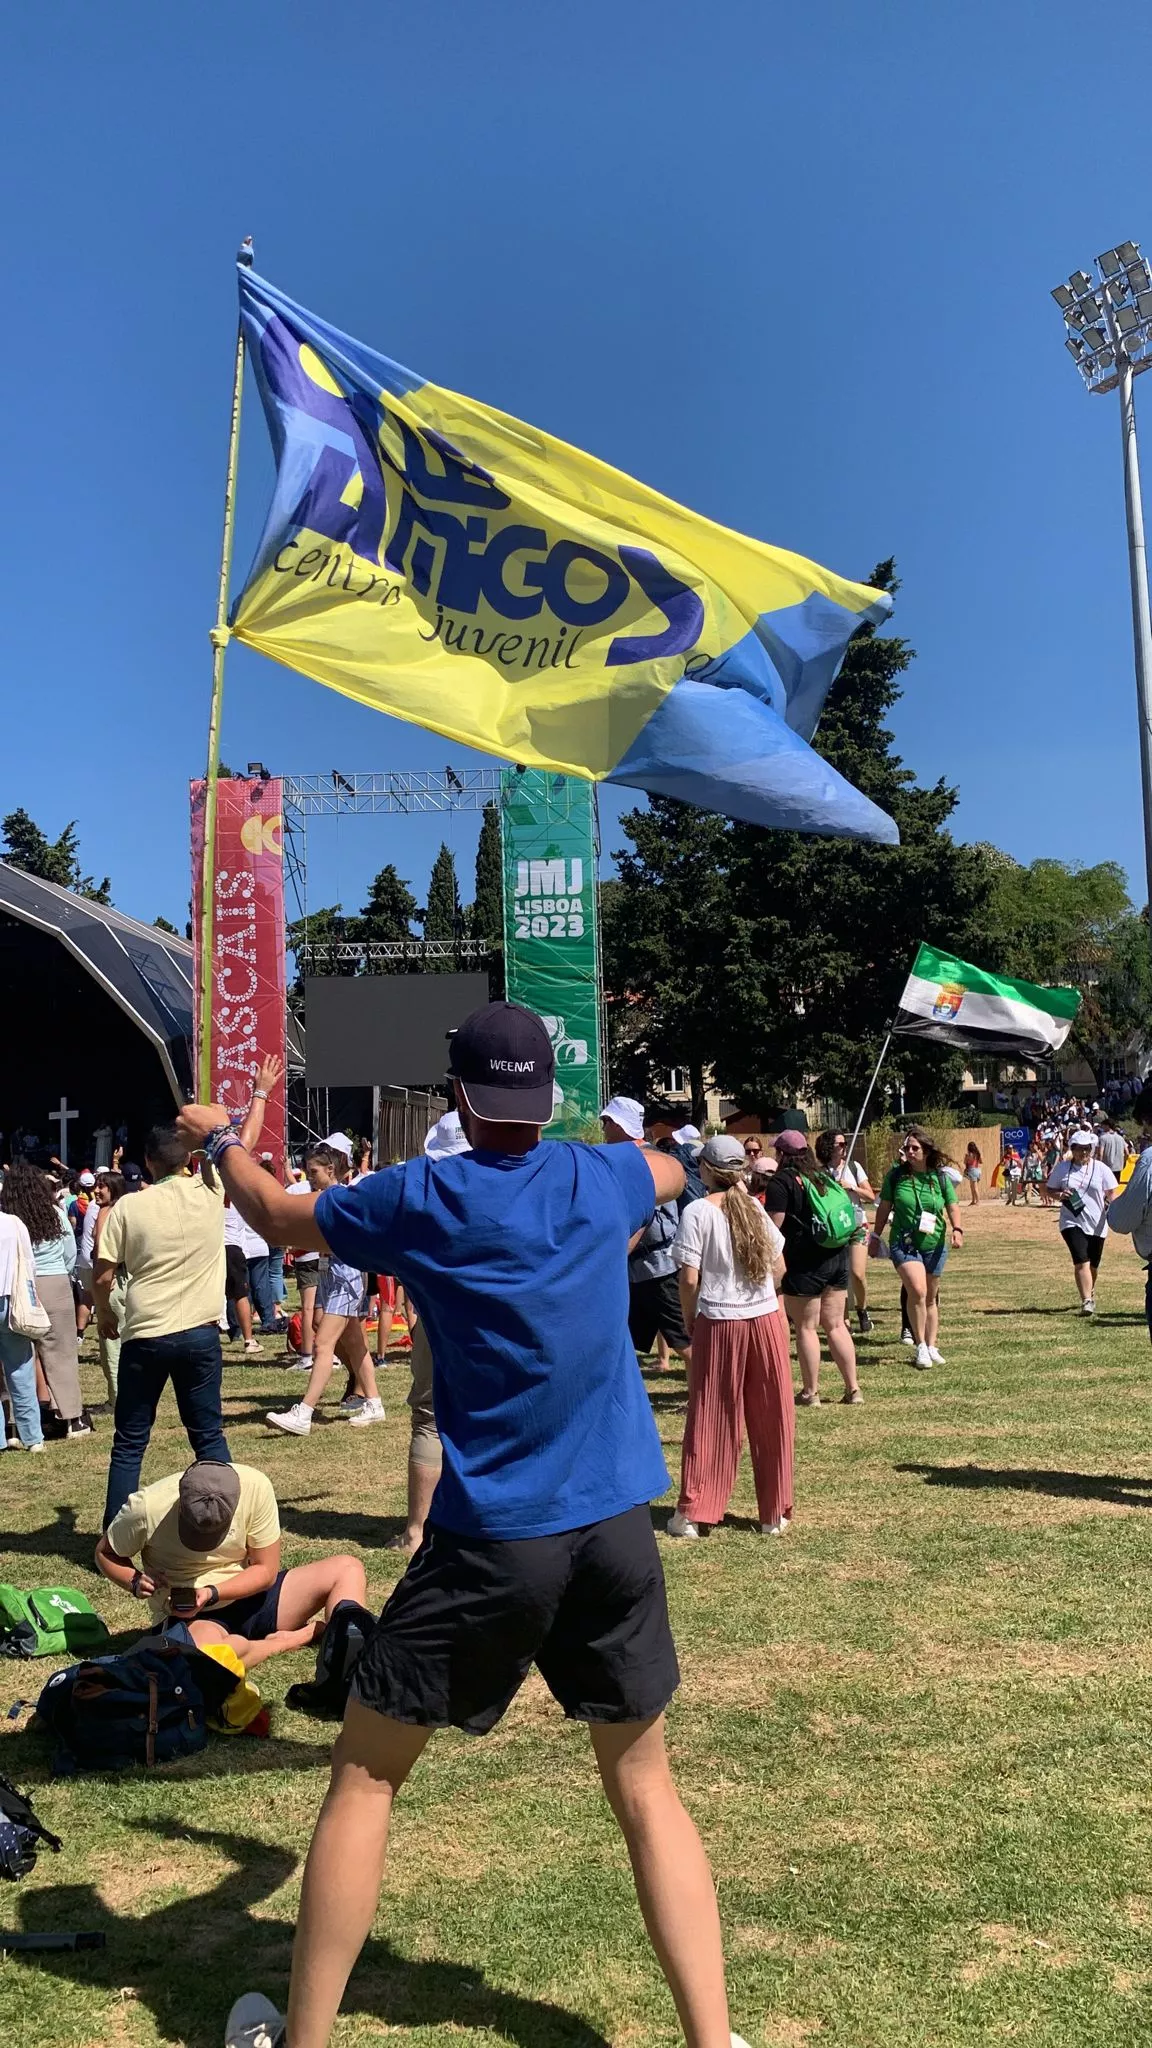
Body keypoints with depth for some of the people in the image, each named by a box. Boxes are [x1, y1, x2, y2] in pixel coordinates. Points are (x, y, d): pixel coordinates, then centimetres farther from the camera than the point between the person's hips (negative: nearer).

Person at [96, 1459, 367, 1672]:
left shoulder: (255, 1487, -21)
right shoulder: (146, 1507, -22)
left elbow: (266, 1570, -11)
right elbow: (105, 1553, -2)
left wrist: (212, 1593, -26)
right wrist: (136, 1582, -22)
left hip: (248, 1594, 2)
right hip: (190, 1618, -2)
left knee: (348, 1569, -13)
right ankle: (308, 1633, -16)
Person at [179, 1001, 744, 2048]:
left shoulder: (420, 1197, -5)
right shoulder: (602, 1175, 3)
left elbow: (275, 1212, 13)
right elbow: (674, 1172, 29)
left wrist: (219, 1138, 32)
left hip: (490, 1540, -3)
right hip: (617, 1530, 3)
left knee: (365, 1777, 15)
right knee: (645, 1787, 17)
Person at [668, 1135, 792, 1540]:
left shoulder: (697, 1211, -8)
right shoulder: (755, 1207, 4)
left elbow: (690, 1278, -11)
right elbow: (777, 1265, 10)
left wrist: (688, 1319, 4)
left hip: (719, 1323, -3)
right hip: (767, 1319, 3)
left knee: (710, 1419, 6)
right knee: (772, 1419, 10)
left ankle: (692, 1513, 10)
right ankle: (775, 1514, 18)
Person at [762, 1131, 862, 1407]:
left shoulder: (781, 1181, -10)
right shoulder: (825, 1175, 12)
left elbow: (773, 1227, -14)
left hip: (804, 1263, -7)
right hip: (837, 1257, 7)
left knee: (806, 1328, 3)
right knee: (836, 1325, 13)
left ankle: (810, 1392, 9)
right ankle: (853, 1388, 13)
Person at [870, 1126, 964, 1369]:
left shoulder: (940, 1177, 1)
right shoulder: (896, 1175, -2)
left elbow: (952, 1208, 4)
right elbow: (884, 1208, 6)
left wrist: (957, 1229, -13)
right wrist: (876, 1236, 9)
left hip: (935, 1245, 3)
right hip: (904, 1243, -2)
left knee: (931, 1298, 12)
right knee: (917, 1291, -20)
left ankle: (931, 1346, 25)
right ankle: (920, 1346, -8)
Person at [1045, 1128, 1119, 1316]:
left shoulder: (1101, 1169, 0)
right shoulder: (1062, 1168, 1)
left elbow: (1112, 1193, -1)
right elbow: (1051, 1189, 9)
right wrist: (1060, 1195, -13)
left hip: (1096, 1224, 2)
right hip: (1072, 1222, -1)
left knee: (1093, 1264, 14)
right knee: (1081, 1261, -16)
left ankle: (1090, 1294, 41)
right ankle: (1086, 1301, -16)